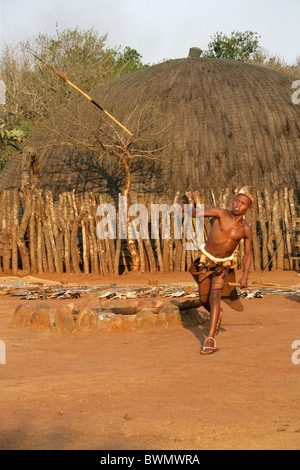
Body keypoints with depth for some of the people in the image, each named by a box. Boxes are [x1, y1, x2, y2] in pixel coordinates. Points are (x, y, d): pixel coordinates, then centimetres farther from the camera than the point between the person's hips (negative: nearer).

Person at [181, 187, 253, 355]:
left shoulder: (246, 230, -8)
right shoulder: (221, 213, -14)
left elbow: (248, 254, 2)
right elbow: (196, 213, -21)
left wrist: (245, 276, -10)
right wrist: (184, 208, -43)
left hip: (223, 266, -1)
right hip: (205, 262, 1)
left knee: (214, 298, -20)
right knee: (204, 300, 11)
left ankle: (210, 340, -24)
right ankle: (217, 314, 47)